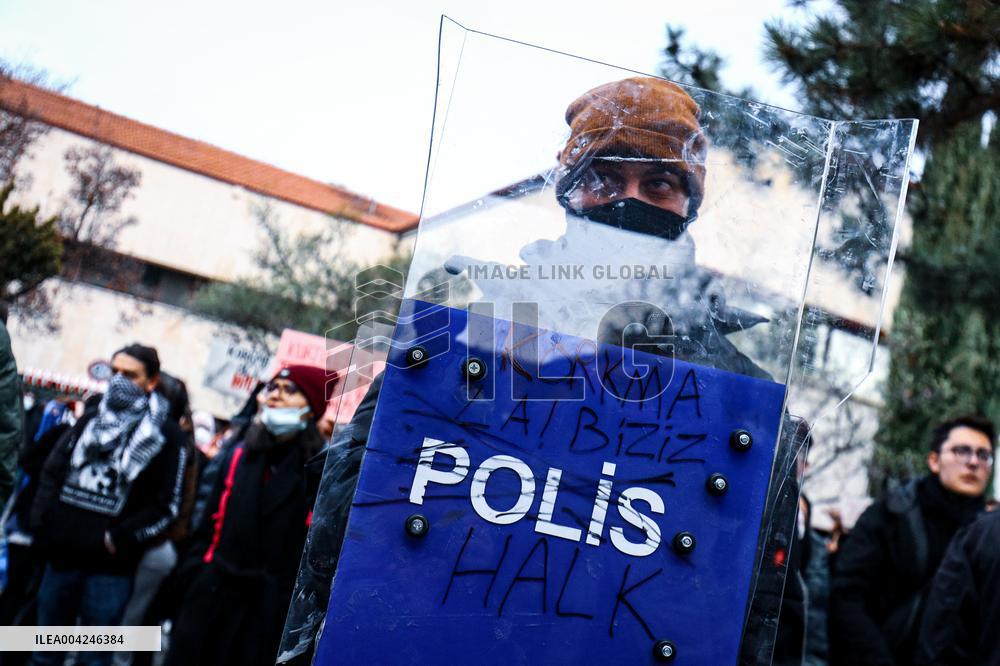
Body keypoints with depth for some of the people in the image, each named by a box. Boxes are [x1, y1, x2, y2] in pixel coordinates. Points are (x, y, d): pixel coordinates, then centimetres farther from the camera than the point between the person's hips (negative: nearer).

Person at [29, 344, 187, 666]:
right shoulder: (90, 421, 15)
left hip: (110, 567, -4)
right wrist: (42, 523, 0)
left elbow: (167, 506, -5)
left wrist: (119, 539, -12)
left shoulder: (166, 435, -1)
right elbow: (52, 472, 15)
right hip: (61, 555, 5)